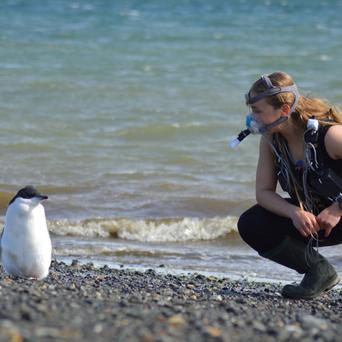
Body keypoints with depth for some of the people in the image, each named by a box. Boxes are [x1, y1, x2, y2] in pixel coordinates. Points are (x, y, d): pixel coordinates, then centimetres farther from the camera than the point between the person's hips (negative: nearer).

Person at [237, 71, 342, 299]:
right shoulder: (271, 140, -7)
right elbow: (263, 192, -6)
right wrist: (295, 213, -25)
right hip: (310, 215, 7)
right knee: (250, 226, -12)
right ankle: (320, 270, -4)